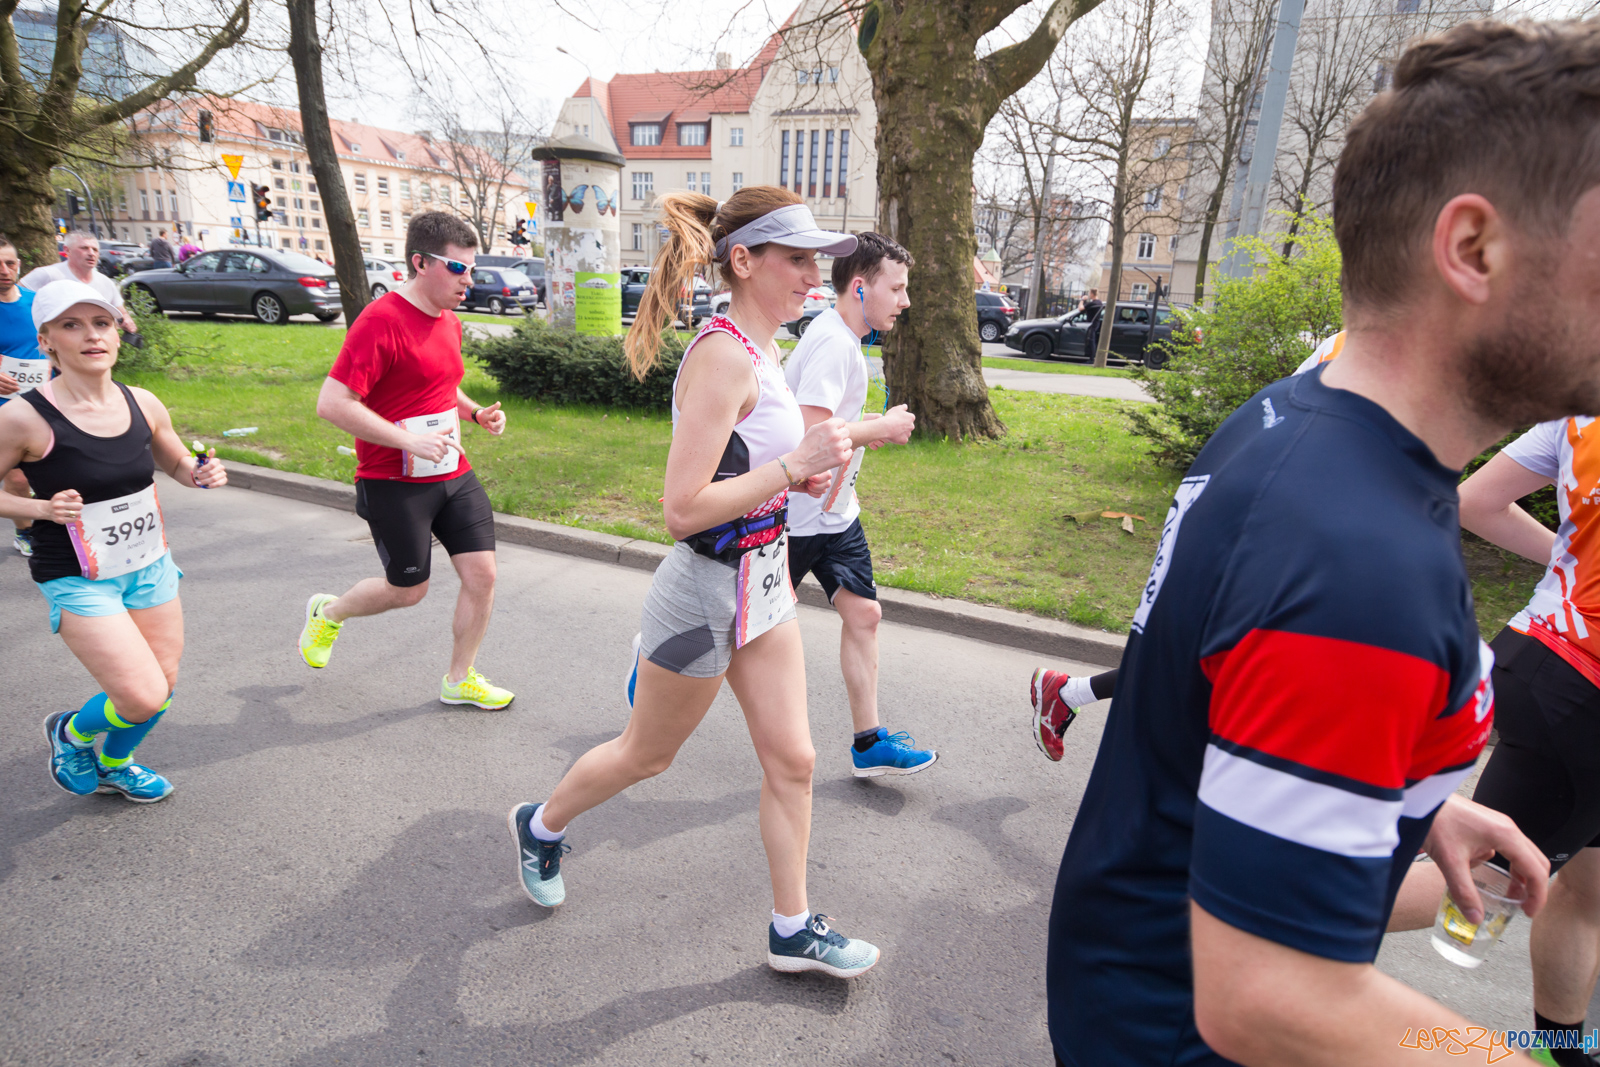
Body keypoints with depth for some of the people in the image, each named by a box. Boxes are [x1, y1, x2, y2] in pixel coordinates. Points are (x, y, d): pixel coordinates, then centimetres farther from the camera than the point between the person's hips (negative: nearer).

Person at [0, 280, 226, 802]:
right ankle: (70, 733, 26)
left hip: (149, 566, 5)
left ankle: (114, 765, 43)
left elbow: (177, 462, 14)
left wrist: (202, 474, -7)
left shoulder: (142, 404, -3)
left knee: (164, 684, 13)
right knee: (143, 697, -10)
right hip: (78, 580, -5)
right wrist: (43, 508, -22)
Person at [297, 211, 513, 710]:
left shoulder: (449, 322, 10)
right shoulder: (381, 321, -18)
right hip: (394, 483, -7)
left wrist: (476, 412, 6)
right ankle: (327, 612, 39)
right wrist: (409, 441, -25)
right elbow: (331, 403, -22)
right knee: (408, 590, 7)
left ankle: (459, 680, 20)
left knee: (481, 574, 2)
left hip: (454, 475, 7)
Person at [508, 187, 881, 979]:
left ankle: (792, 931, 30)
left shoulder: (758, 351, 6)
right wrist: (795, 467, -26)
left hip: (761, 580, 9)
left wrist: (801, 472, 4)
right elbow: (682, 510, -27)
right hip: (707, 589, -8)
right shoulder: (723, 357, -23)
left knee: (791, 759, 12)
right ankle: (541, 826, 45)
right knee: (646, 756, 15)